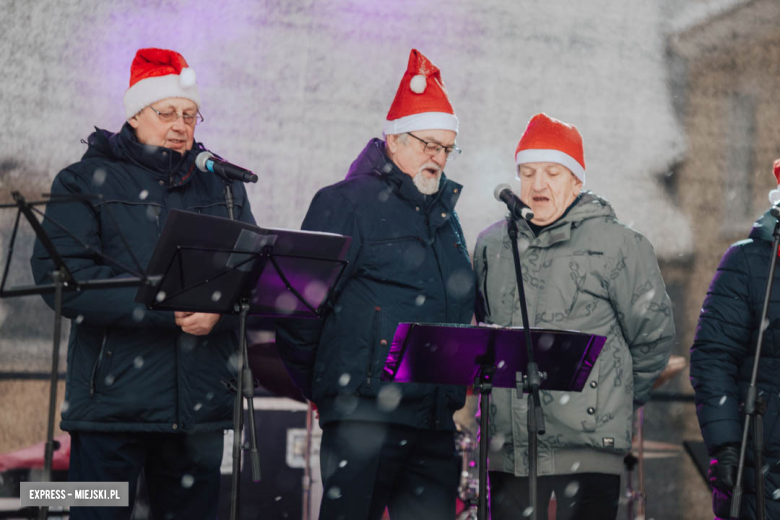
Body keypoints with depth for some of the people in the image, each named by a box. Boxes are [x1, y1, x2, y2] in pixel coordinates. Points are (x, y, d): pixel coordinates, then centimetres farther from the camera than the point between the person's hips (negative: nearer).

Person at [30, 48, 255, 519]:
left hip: (202, 405, 4)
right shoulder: (85, 182, 4)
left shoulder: (223, 187, 16)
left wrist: (217, 310, -15)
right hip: (113, 403, -4)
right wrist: (164, 306, -19)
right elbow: (61, 276, -10)